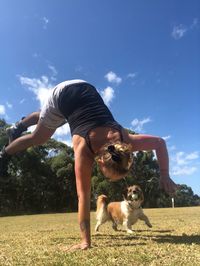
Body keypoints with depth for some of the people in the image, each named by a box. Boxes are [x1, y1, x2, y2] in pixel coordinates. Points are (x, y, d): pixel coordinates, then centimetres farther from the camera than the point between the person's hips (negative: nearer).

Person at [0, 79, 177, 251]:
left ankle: (18, 128, 56)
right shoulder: (84, 152, -37)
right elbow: (84, 196, -33)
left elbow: (160, 142, -17)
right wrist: (86, 241, -32)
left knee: (45, 120, 29)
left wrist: (165, 176, -21)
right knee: (38, 138, 11)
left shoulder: (125, 140, -29)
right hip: (62, 95, -4)